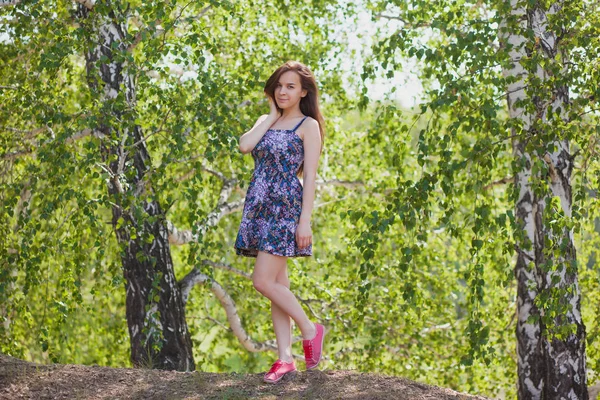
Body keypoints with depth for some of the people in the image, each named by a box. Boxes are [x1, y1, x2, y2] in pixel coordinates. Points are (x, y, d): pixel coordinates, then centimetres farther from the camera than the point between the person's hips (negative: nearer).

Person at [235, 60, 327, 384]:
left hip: (285, 208, -7)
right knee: (277, 284, 5)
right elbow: (245, 145, -5)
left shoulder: (308, 126, -2)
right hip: (260, 207, 7)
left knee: (263, 281, -14)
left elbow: (310, 176, -8)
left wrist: (305, 221, -15)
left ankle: (310, 329, 5)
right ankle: (285, 358, 6)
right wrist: (273, 114, 2)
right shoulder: (266, 121, 16)